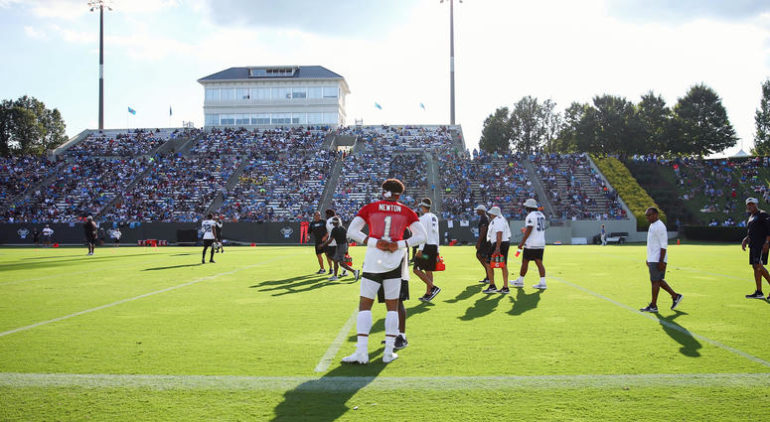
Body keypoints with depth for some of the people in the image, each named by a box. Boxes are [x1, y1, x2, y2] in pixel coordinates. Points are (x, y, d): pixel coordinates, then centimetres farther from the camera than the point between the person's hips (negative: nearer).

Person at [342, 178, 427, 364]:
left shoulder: (369, 208, 6)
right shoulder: (406, 212, 9)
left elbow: (352, 231, -2)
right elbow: (421, 236, 6)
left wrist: (373, 242, -8)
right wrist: (400, 245, -3)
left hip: (373, 260, -1)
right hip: (395, 261, 1)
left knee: (365, 305, 5)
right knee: (392, 306, 10)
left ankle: (362, 351, -4)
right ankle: (389, 352, 8)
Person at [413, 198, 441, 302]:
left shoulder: (423, 218, -9)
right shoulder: (435, 218, 15)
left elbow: (424, 235, -17)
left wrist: (420, 249, -18)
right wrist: (437, 250, 20)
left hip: (426, 246, -8)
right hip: (434, 246, 8)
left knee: (417, 269, -6)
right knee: (428, 271, 10)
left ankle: (433, 287, -13)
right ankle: (428, 294, 9)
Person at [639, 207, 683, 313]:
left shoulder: (660, 227, -15)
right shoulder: (652, 226, 16)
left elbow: (663, 245, -18)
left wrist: (661, 261, -21)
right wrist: (649, 259, 24)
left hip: (658, 260, -10)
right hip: (653, 259, 10)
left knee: (655, 281, -5)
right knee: (659, 281, 13)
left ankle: (653, 306, 0)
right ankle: (675, 296, 23)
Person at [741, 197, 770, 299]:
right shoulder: (751, 217, 21)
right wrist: (746, 240, 12)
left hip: (762, 245, -9)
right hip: (753, 245, 9)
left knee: (758, 265, -17)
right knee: (755, 267, 6)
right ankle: (759, 292, 7)